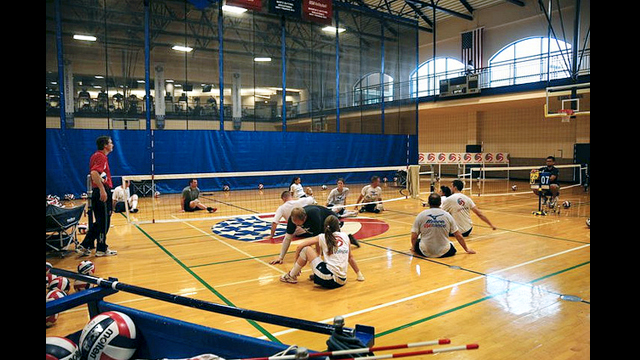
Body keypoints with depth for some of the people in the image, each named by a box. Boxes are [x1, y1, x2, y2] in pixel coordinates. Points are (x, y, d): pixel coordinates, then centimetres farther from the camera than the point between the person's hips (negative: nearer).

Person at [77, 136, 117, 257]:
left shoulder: (96, 155, 17)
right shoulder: (101, 157, -13)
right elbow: (94, 173, -27)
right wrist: (102, 189, -29)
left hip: (97, 192, 10)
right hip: (102, 192, -10)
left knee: (99, 222, 16)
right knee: (104, 222, 1)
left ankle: (84, 246, 18)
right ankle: (101, 249, 10)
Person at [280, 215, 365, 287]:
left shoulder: (322, 237, 3)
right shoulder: (345, 236, 12)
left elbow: (299, 246, 4)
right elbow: (350, 257, 20)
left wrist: (295, 263, 18)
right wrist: (359, 274, 31)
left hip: (328, 279, -5)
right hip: (342, 281, 5)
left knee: (306, 249, 6)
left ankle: (291, 276, 15)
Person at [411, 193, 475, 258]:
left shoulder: (420, 215, -5)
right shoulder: (447, 215, -3)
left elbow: (414, 237, -4)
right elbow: (459, 236, 3)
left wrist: (413, 248, 16)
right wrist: (467, 249, 18)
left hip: (425, 252, 0)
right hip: (444, 253, 0)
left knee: (416, 242, 29)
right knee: (451, 244, 30)